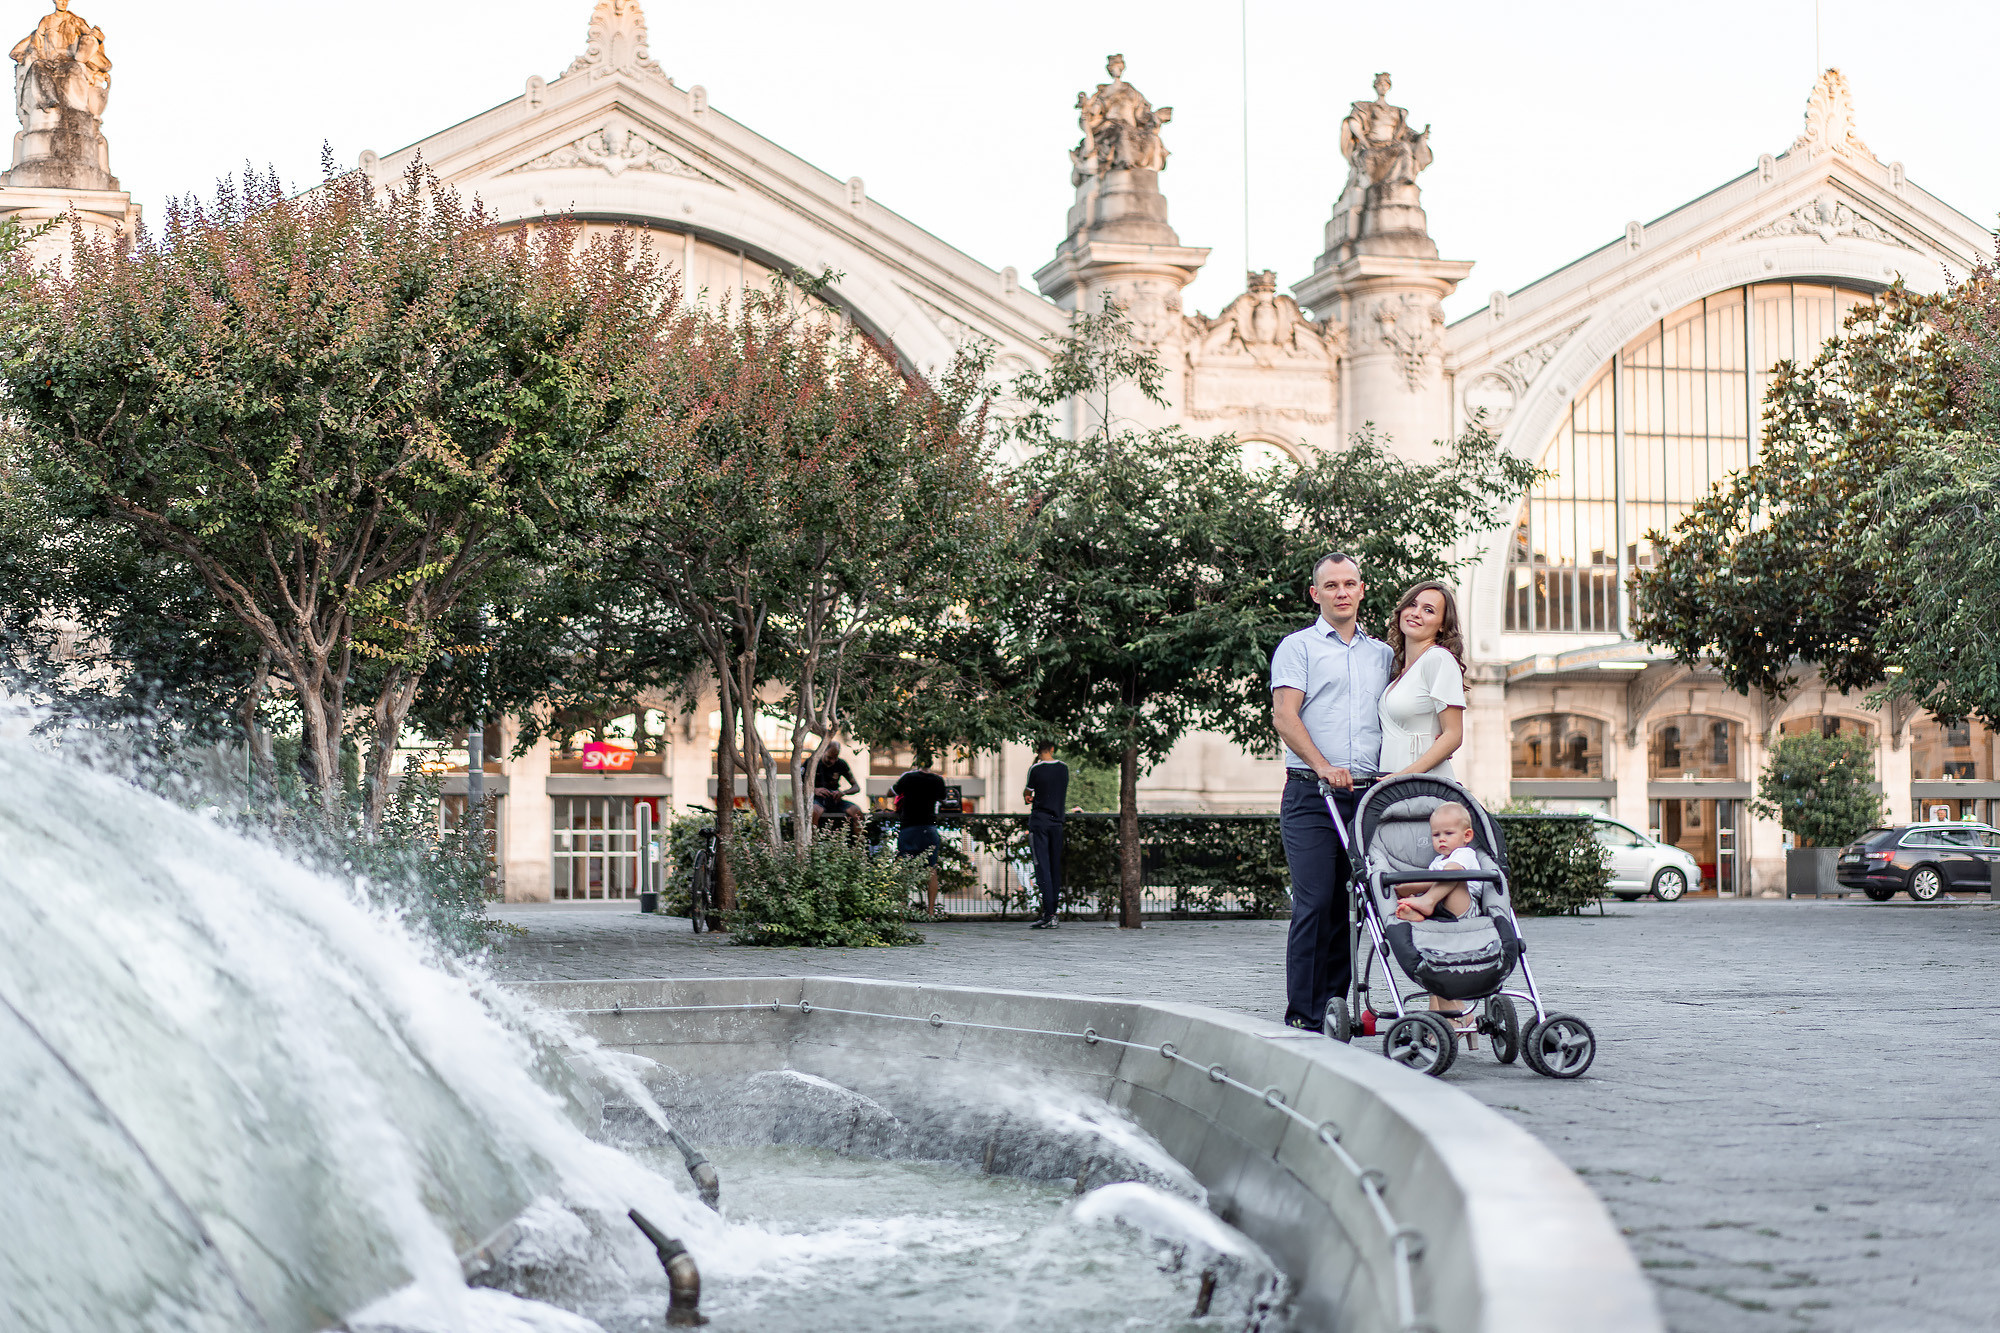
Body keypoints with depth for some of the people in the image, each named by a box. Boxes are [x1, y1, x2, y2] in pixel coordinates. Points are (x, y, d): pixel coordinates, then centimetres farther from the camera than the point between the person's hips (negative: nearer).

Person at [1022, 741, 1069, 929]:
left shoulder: (1036, 769, -8)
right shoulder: (1064, 768, 6)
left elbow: (1027, 795, 2)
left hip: (1039, 821, -5)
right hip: (1057, 821, 5)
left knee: (1042, 867, -8)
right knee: (1055, 867, 10)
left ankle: (1049, 916, -16)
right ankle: (1051, 911, 13)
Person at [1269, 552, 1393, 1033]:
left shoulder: (1382, 653, 20)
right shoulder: (1298, 647, 5)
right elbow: (1284, 714, -6)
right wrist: (1323, 765, -19)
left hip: (1369, 795, 4)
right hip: (1311, 795, -4)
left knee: (1351, 903, 3)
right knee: (1316, 903, -9)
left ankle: (1336, 1007, 10)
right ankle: (1305, 1017, -5)